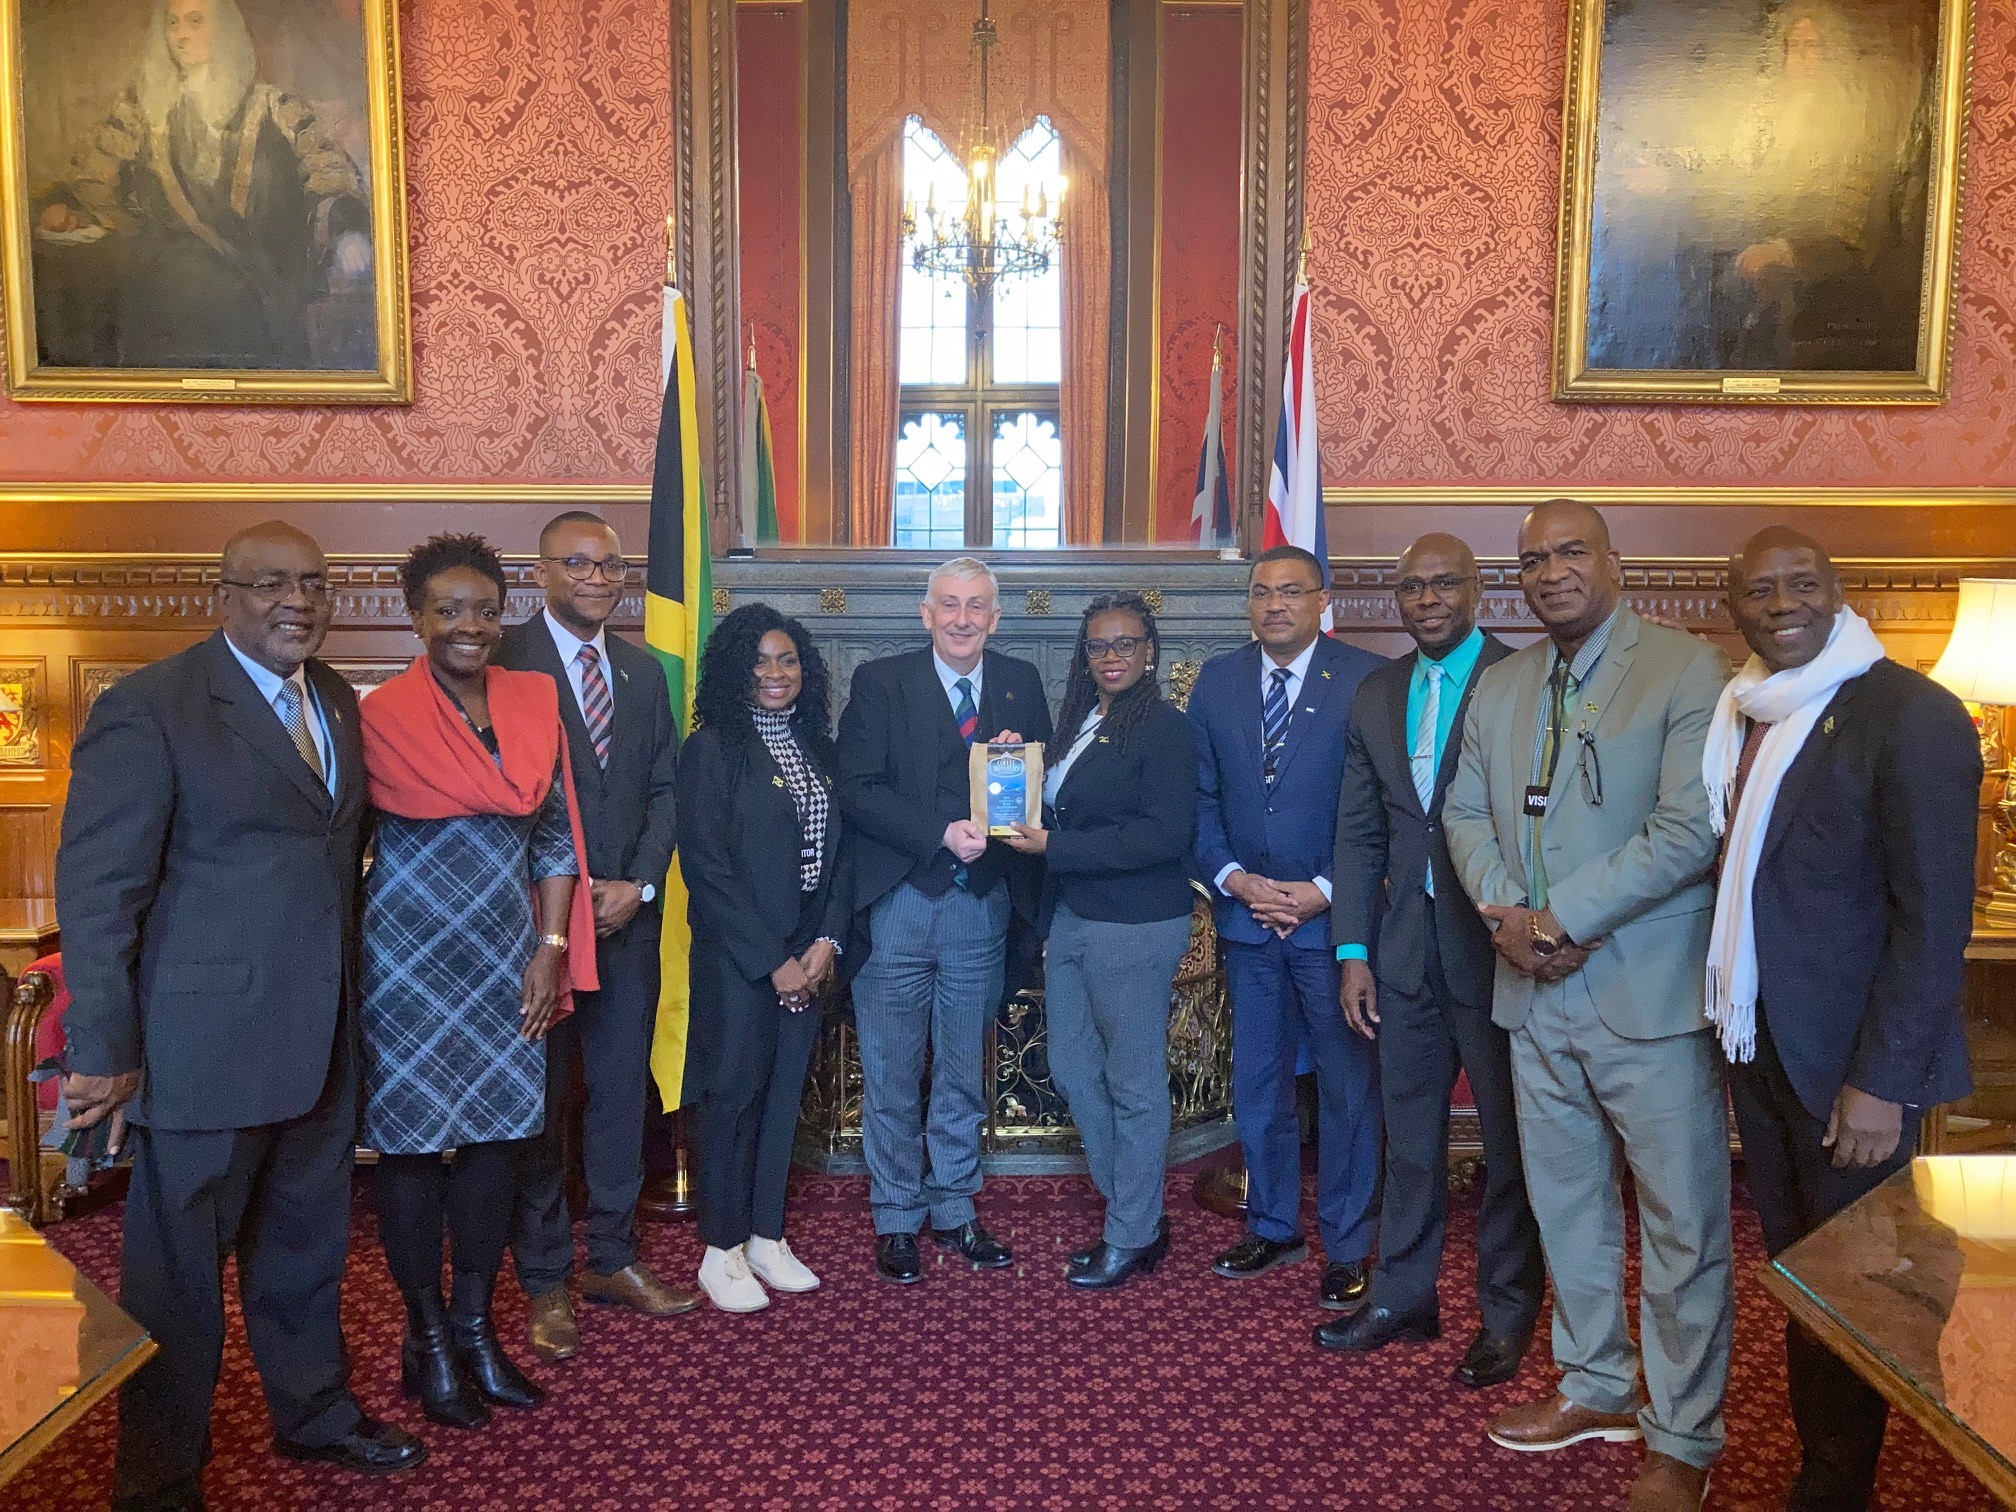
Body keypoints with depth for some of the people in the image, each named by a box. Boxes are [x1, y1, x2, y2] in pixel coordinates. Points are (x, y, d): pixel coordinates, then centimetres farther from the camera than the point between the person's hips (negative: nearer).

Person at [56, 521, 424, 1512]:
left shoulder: (336, 701, 8)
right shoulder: (149, 708, -13)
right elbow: (96, 890, -13)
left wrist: (349, 986, 9)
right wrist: (105, 1053, -13)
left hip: (320, 1040, 6)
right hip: (204, 1044, -6)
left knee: (306, 1245, 22)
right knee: (178, 1271, 11)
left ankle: (314, 1414, 42)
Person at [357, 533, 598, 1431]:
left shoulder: (534, 701, 4)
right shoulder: (383, 715, -6)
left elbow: (556, 834, 5)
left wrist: (551, 946, -1)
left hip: (510, 959, 4)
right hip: (410, 962, -4)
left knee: (499, 1132, 9)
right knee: (411, 1140, 6)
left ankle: (475, 1325, 27)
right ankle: (426, 1341, 24)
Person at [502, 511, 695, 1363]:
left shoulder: (643, 671, 12)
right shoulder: (504, 659, -5)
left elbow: (665, 788, 10)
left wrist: (637, 884, -4)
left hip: (628, 911, 5)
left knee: (622, 1091, 12)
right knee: (539, 1100, 6)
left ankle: (612, 1260, 26)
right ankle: (545, 1283, 20)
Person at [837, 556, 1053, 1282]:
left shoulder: (1022, 683, 5)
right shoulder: (880, 681, -3)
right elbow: (857, 789, -12)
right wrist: (941, 833, -22)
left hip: (982, 905, 3)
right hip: (897, 903, -2)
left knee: (964, 1071, 15)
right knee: (892, 1073, 8)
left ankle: (954, 1208, 31)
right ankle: (897, 1217, 24)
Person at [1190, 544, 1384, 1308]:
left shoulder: (1366, 680, -7)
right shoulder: (1217, 679, 5)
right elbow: (1199, 796, 6)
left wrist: (1326, 891, -14)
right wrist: (1231, 877, -8)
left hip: (1333, 912, -3)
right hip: (1247, 915, 4)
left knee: (1347, 1087, 9)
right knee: (1257, 1084, 15)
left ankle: (1348, 1247, 25)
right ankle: (1272, 1228, 33)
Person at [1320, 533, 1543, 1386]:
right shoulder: (1375, 695, 9)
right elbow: (1358, 834, 9)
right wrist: (1353, 950, 3)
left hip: (1497, 944, -4)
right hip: (1407, 949, 5)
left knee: (1509, 1139, 10)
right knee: (1408, 1134, 15)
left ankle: (1506, 1314, 27)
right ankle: (1403, 1298, 31)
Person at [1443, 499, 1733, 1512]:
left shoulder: (1686, 669, -9)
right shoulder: (1498, 686, 12)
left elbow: (1688, 830, -17)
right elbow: (1466, 811, 10)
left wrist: (1563, 918, -18)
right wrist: (1507, 914, -8)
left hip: (1651, 998, -6)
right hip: (1537, 995, 6)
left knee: (1683, 1229, 5)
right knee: (1565, 1206, 18)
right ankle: (1597, 1389, 37)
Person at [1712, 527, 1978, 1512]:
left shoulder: (1908, 714, -14)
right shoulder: (1738, 714, 6)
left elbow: (1935, 917, -16)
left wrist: (1882, 1081, -17)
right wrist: (1728, 1015, 2)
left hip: (1847, 1061, -6)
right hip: (1756, 1045, 6)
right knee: (1794, 1275, 18)